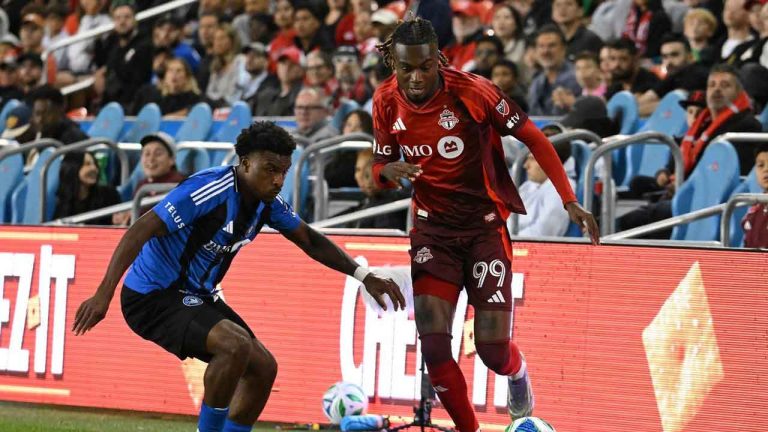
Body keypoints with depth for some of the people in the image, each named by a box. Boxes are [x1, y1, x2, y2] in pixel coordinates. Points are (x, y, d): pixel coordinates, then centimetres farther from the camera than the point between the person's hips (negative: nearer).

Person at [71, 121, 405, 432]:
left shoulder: (266, 203, 0)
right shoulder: (209, 191, -26)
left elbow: (310, 241, 15)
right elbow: (142, 230, -29)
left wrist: (364, 276, 7)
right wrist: (103, 294, -36)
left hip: (198, 296, 9)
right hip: (153, 297, -9)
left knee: (263, 368, 5)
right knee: (236, 344, -29)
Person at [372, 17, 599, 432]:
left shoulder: (472, 91, -19)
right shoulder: (386, 101, -6)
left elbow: (532, 137, -10)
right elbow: (381, 166, 6)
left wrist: (569, 200, -14)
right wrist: (387, 171, -20)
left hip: (485, 225, -3)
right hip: (432, 228, 3)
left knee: (493, 351, -5)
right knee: (433, 345, -13)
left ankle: (517, 373, 34)